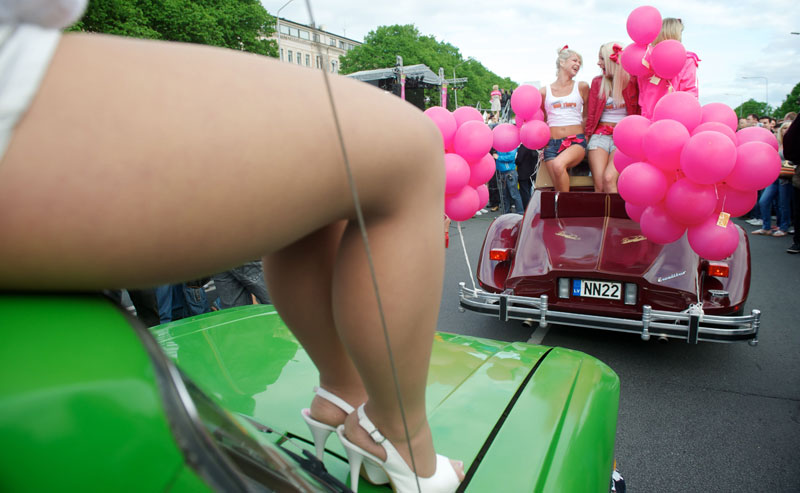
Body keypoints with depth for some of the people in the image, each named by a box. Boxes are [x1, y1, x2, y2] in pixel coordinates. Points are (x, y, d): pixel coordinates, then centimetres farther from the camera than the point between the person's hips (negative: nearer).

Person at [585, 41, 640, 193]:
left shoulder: (633, 81, 2)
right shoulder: (597, 82, 11)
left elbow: (639, 113, 6)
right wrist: (587, 136, 8)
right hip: (600, 134, 2)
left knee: (609, 178, -27)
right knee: (599, 185, -17)